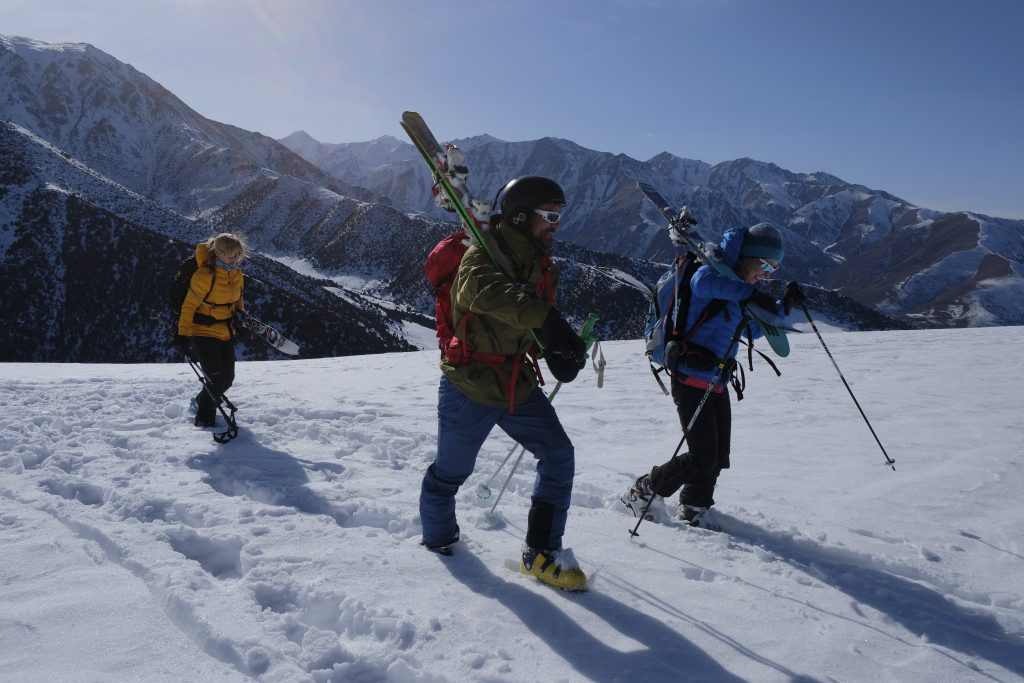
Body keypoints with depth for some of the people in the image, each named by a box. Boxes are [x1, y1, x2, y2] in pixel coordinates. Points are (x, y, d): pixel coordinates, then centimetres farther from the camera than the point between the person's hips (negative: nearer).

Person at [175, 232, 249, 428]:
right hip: (203, 332, -7)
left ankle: (201, 402, 37)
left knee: (227, 379, 10)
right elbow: (189, 305, -17)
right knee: (217, 379, -12)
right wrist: (183, 334, -17)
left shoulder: (237, 275, 2)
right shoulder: (205, 275, -20)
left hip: (226, 332, 7)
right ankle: (204, 417, 11)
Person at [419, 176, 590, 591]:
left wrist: (559, 352, -5)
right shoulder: (484, 254, -18)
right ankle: (439, 540, 37)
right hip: (470, 386, -7)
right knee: (450, 472, 9)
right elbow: (483, 290, -42)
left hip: (517, 383, 7)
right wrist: (545, 318, -54)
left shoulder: (541, 266, 7)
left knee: (558, 456, -1)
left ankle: (541, 553, 11)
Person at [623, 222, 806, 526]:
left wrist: (784, 305, 17)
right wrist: (747, 292, -42)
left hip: (718, 384, 9)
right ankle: (641, 492, 11)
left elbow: (754, 330, 28)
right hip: (691, 381, -9)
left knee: (718, 458, 9)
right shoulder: (716, 271, -12)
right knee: (703, 458, -8)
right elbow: (702, 281, -39)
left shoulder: (738, 286, 16)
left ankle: (692, 512, 28)